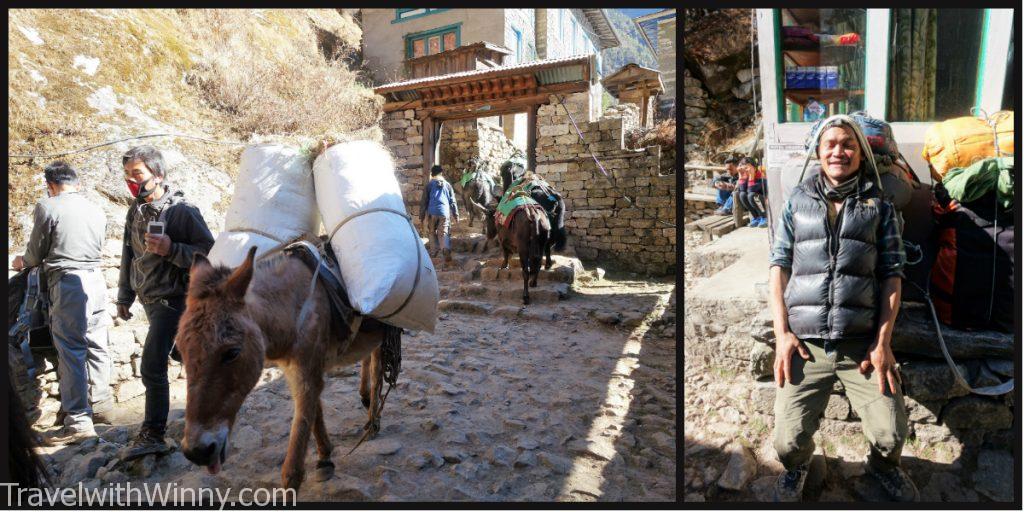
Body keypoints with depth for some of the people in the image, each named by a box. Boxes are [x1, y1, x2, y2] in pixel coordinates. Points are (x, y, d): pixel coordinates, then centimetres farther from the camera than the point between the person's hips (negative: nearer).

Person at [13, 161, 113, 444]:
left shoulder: (47, 206, -4)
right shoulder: (96, 210, 10)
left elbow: (36, 254, 4)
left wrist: (22, 262, 25)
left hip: (68, 282, -6)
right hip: (96, 278, 6)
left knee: (71, 350, -5)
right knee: (96, 344, 15)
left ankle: (78, 420, -5)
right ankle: (99, 401, 26)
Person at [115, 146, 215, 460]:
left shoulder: (181, 211, -14)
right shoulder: (136, 211, 9)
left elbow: (208, 253, -16)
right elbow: (129, 255, 19)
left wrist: (171, 249, -29)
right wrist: (124, 297, 21)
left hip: (172, 298, -7)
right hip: (149, 299, 7)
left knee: (151, 364, -13)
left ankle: (153, 434, -6)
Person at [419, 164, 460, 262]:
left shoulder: (429, 184, 5)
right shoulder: (447, 184, 10)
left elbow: (424, 201, 5)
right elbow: (452, 201, 11)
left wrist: (421, 215, 9)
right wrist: (456, 214, 16)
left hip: (432, 212, 0)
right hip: (444, 212, 0)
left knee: (432, 232, 16)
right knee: (444, 233, -3)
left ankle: (433, 252, 20)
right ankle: (446, 251, -24)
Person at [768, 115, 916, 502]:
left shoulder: (879, 206, 10)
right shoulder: (797, 201, 8)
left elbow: (892, 274, 6)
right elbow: (779, 266, 4)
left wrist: (883, 341, -4)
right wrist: (782, 334, -4)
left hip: (863, 343, 1)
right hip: (804, 343, 0)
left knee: (891, 435, -4)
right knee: (789, 441, -6)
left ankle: (883, 465, 34)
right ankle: (797, 467, 31)